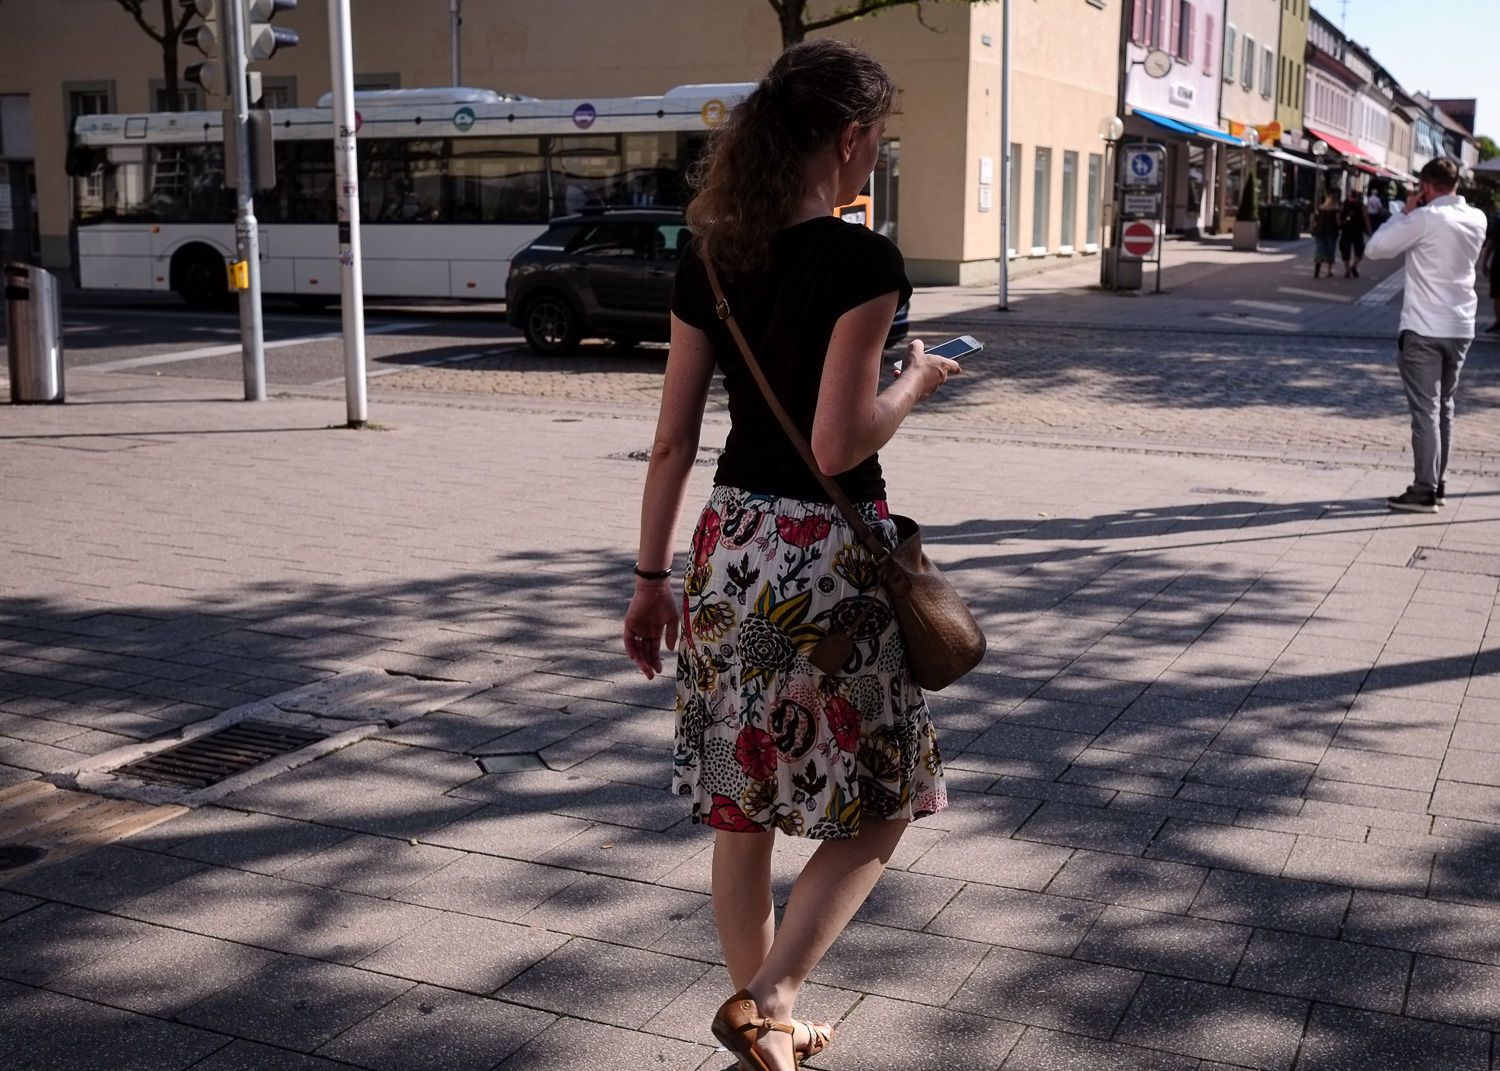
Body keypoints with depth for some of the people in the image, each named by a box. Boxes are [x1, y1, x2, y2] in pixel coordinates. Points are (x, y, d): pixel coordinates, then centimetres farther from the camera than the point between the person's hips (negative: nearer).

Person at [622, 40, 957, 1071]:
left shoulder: (710, 259, 4)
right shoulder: (863, 261, -15)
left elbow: (674, 439, 5)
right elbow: (839, 443, -20)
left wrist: (652, 574, 12)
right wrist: (916, 381, -1)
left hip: (729, 549, 7)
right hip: (830, 555, -6)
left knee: (743, 811, 17)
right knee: (873, 811, 13)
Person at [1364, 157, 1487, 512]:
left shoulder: (1424, 219, -14)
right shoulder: (1477, 219, 7)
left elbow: (1375, 248, -11)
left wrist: (1405, 213, 0)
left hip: (1424, 330, -6)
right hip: (1461, 328, 6)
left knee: (1425, 410, -5)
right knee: (1444, 407, 15)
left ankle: (1424, 492, -5)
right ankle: (1437, 483, 21)